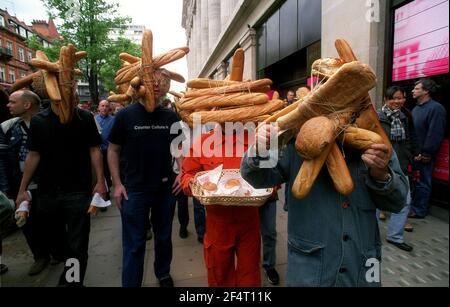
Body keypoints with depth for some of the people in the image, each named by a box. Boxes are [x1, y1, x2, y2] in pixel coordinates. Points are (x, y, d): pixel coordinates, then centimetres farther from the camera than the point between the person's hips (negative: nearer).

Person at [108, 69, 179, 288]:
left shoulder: (171, 117, 1)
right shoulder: (126, 115, -5)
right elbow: (113, 150, 0)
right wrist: (117, 184, -6)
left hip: (165, 188, 3)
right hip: (135, 189, -2)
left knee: (164, 238, 19)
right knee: (134, 244, 7)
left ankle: (163, 274, 42)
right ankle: (131, 283, 26)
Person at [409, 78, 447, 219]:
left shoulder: (436, 108, -13)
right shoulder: (416, 108, 15)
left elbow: (435, 134, -18)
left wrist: (426, 153, -18)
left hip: (423, 154, -8)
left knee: (422, 182, 3)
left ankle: (419, 210, 13)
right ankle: (411, 205, 27)